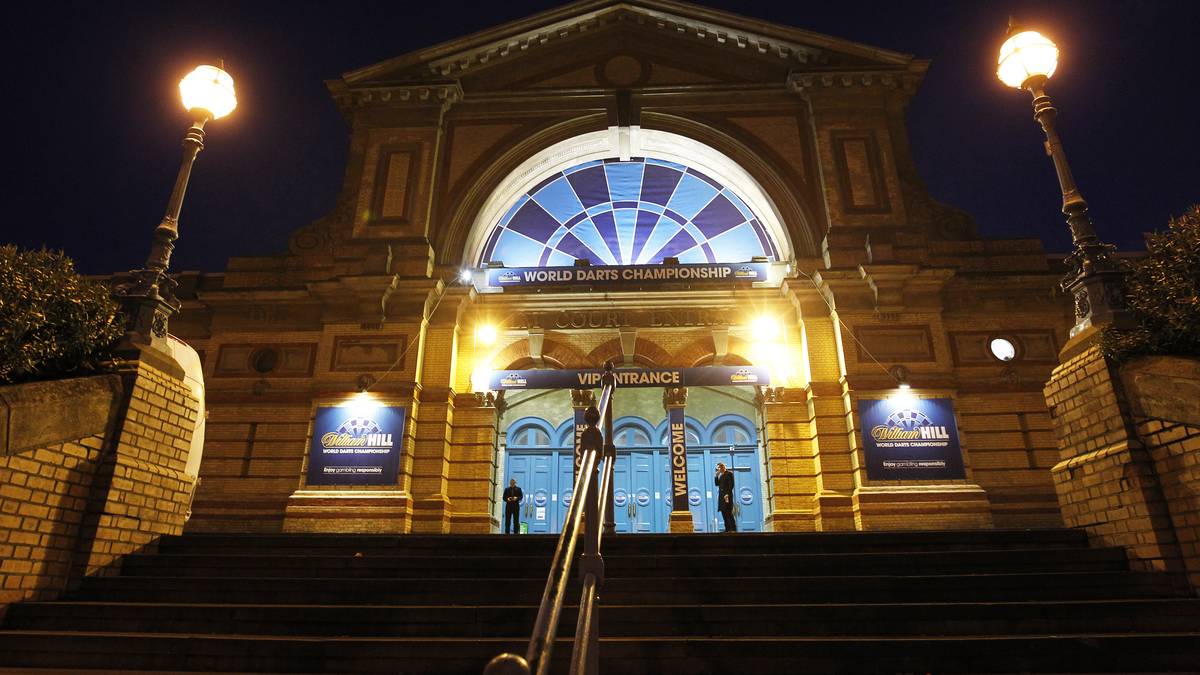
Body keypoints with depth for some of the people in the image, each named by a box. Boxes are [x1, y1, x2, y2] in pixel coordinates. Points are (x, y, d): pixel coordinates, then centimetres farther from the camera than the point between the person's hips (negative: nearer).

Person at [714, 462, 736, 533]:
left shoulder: (729, 473, -4)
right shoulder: (720, 475, 19)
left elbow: (731, 485, -12)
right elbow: (717, 484, 14)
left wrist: (728, 494, -19)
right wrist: (716, 476, 5)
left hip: (727, 495, -8)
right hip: (721, 495, 8)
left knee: (729, 513, -11)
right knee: (724, 513, 5)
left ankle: (733, 529, -9)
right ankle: (727, 529, 9)